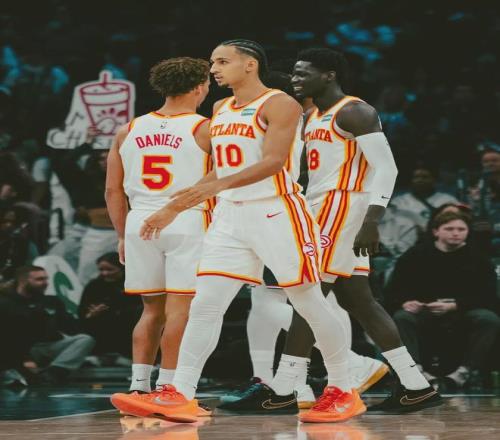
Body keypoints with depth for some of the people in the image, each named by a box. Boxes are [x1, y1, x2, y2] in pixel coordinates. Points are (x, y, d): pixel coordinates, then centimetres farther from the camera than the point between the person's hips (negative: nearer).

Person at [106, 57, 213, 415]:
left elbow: (113, 190, 12)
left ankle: (138, 386, 8)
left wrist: (123, 235, 19)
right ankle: (167, 389, -5)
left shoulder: (129, 131, 11)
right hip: (188, 222, -5)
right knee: (180, 307, -2)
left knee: (153, 309, 13)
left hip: (141, 222, 5)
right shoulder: (205, 129, -2)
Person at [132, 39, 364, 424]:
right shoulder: (220, 111, 15)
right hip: (231, 216, 7)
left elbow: (274, 161, -23)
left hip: (276, 214, -7)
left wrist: (218, 186, -34)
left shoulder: (279, 105, -10)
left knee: (311, 304, 1)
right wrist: (173, 209, 19)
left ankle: (344, 392, 14)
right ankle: (180, 396, -3)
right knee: (204, 304, -3)